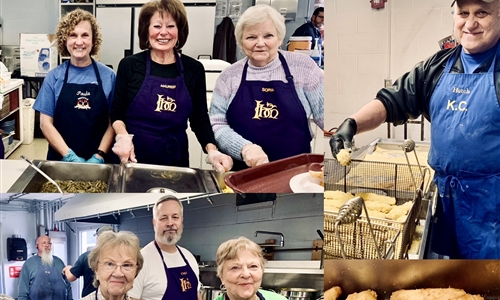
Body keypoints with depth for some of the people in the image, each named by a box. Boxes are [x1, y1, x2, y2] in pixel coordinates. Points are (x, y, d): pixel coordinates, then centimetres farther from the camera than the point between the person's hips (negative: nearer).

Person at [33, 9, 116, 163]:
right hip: (60, 159, 0)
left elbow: (113, 122, 0)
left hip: (97, 161, 0)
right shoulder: (54, 77, 0)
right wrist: (70, 156, -11)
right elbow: (46, 123, -1)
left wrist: (99, 156, -12)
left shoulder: (108, 76, 0)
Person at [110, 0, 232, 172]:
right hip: (133, 158, -1)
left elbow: (199, 118, 4)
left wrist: (211, 150, -12)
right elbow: (117, 112, 3)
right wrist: (123, 136, -16)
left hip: (175, 160, 1)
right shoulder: (129, 65, -3)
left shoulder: (194, 69, 0)